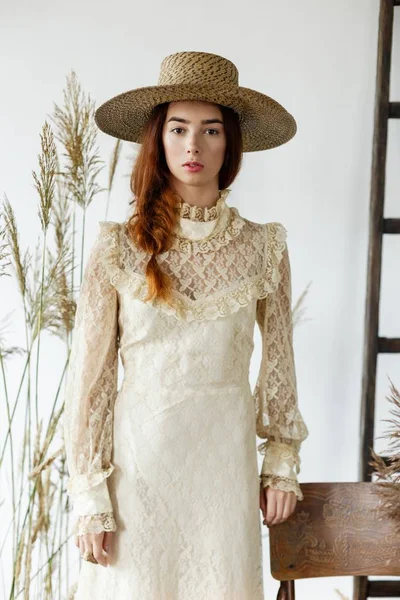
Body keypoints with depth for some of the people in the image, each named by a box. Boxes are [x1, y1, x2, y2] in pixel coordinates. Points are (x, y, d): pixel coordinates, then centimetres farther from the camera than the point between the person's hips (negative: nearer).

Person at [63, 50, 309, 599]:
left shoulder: (264, 248, 0)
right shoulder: (118, 248, -5)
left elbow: (278, 364, 10)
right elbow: (89, 378, -3)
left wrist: (283, 464, 11)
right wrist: (89, 498, -5)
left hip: (225, 463, 2)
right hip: (138, 464, -1)